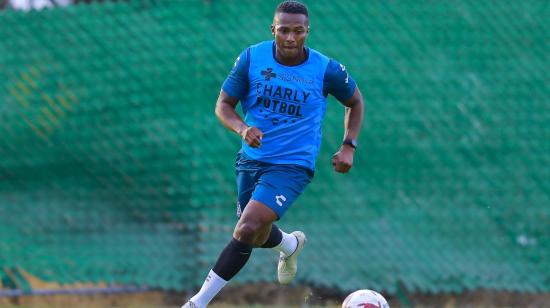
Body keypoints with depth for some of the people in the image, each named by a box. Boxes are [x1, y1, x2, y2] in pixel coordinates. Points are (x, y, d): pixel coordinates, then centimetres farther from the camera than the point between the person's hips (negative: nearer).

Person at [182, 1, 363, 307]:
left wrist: (349, 147, 0)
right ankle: (291, 244, 56)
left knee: (247, 229, -23)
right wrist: (242, 129, -21)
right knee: (259, 238, 19)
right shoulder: (252, 58, -8)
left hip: (292, 166, -4)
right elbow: (224, 104, -1)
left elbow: (355, 101, 9)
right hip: (251, 159, 4)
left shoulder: (327, 70, -11)